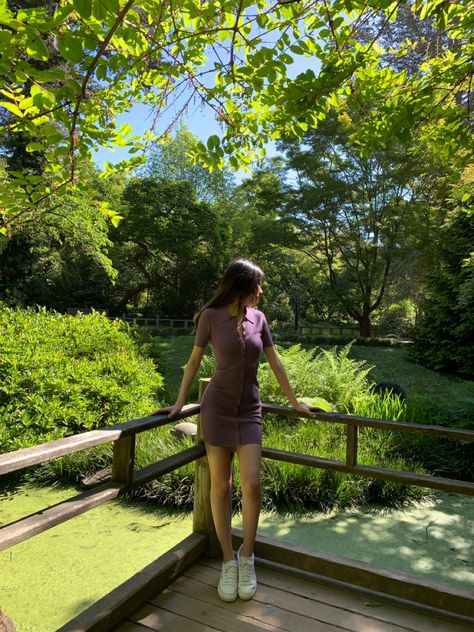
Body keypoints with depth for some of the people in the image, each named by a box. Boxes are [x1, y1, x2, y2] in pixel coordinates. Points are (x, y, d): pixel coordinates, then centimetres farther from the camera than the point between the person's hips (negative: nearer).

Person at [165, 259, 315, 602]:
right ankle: (228, 561, 23)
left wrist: (294, 401, 14)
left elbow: (275, 362, 10)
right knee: (221, 487, 6)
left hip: (250, 412, 2)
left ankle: (247, 558, 18)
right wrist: (180, 402, 3)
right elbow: (194, 361, 2)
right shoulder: (211, 316, -7)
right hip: (217, 409, -2)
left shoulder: (258, 318, 3)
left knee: (251, 486, -6)